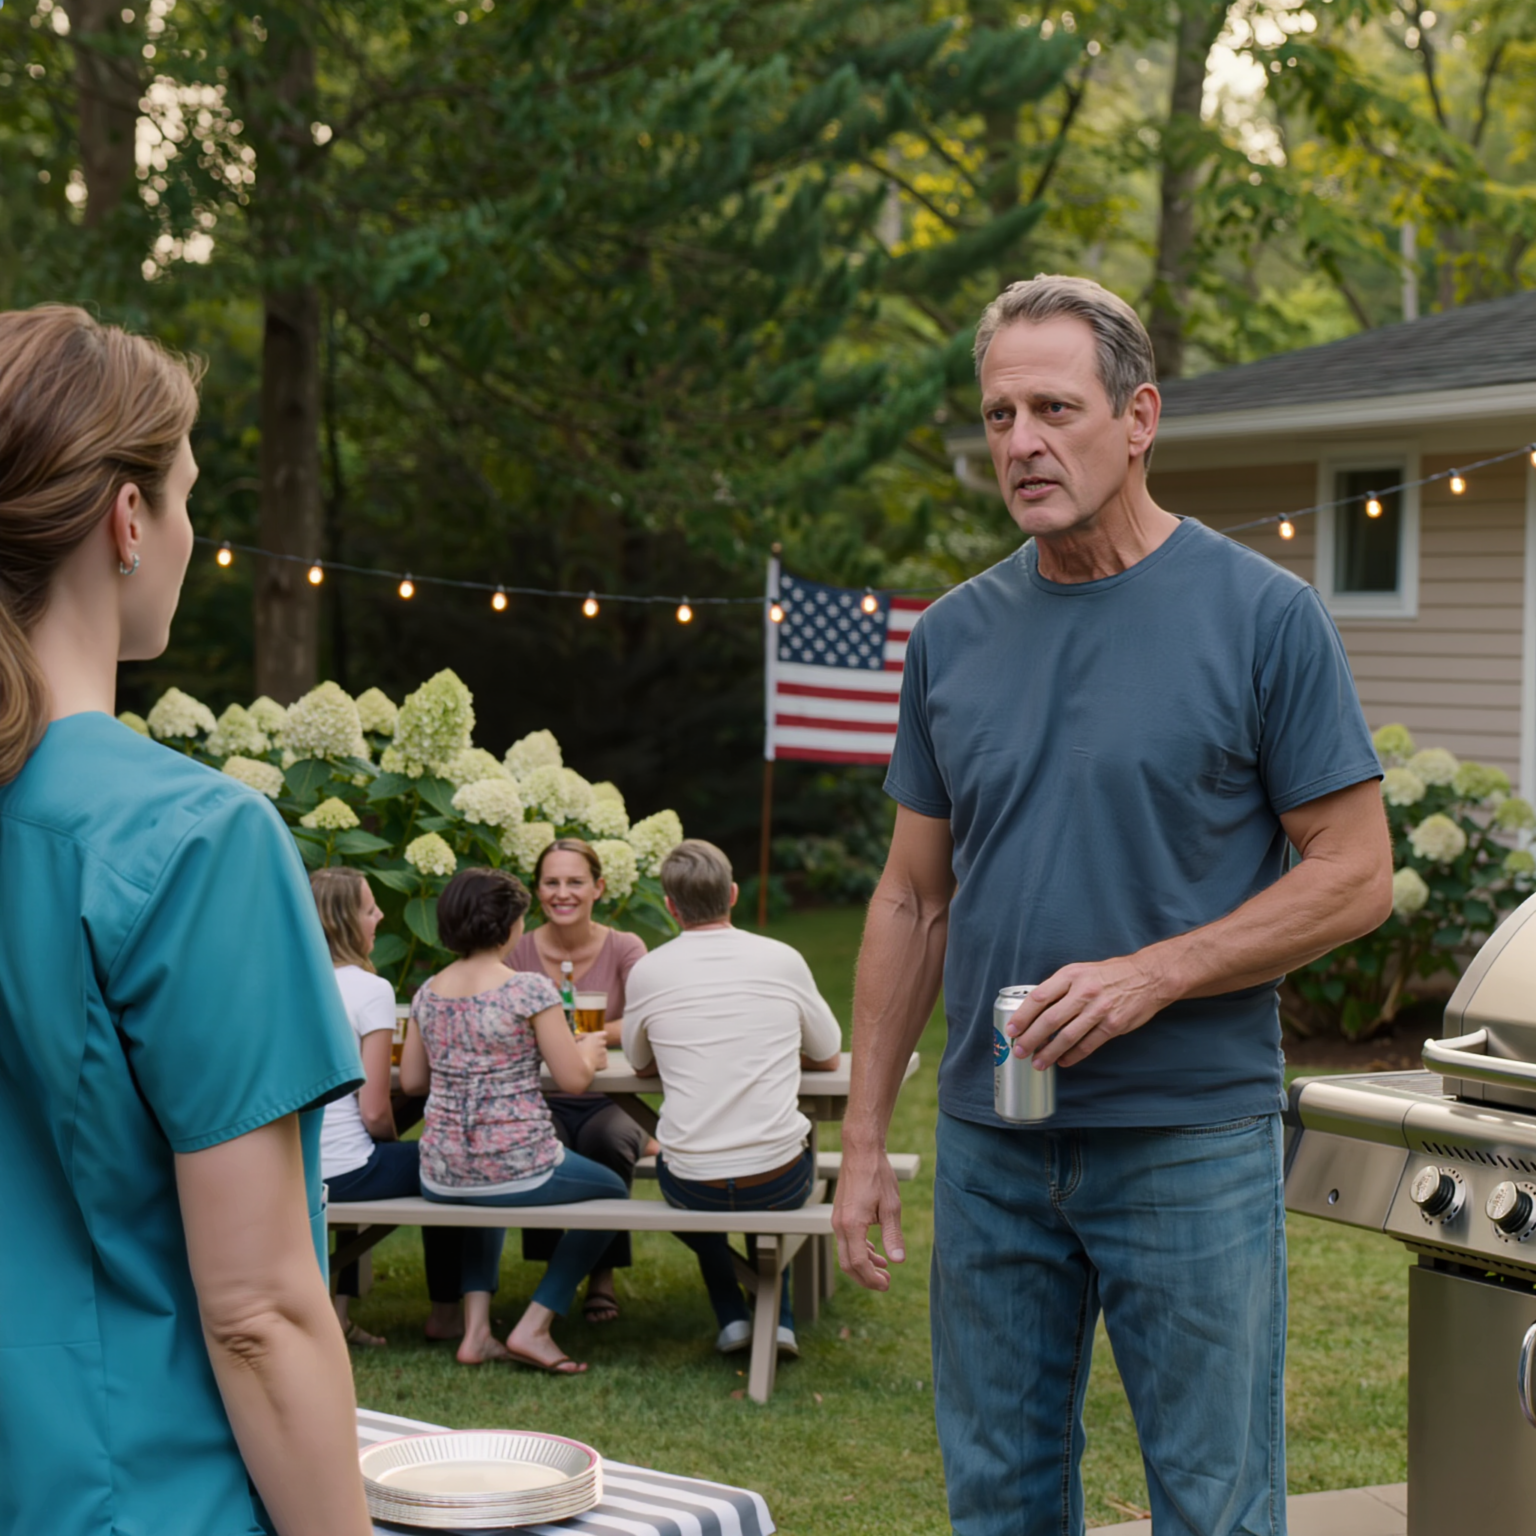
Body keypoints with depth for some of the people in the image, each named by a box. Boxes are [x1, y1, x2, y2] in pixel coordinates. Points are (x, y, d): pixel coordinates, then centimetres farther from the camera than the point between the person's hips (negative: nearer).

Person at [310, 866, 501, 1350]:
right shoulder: (369, 990, -15)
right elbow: (375, 1112, -16)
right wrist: (392, 1141, 7)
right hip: (341, 1172, -7)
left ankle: (339, 1307, 29)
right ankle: (446, 1311, 28)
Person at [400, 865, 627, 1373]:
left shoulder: (428, 993, 3)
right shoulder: (530, 990, -13)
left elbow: (411, 1080, 12)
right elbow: (574, 1080, -11)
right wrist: (590, 1050, 11)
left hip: (441, 1177, 6)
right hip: (517, 1168, -6)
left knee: (484, 1196, 42)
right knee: (610, 1193, 24)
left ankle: (476, 1327, 21)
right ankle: (533, 1327, 11)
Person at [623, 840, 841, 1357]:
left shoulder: (647, 972, -3)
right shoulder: (784, 961, -2)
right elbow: (829, 1058, 13)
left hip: (692, 1186, 0)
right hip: (782, 1184, 0)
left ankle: (731, 1316, 25)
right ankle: (777, 1316, 25)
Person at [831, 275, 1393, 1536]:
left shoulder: (1262, 615, -6)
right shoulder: (955, 633, 7)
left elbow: (1355, 876, -6)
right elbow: (913, 900, 12)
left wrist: (1151, 975, -17)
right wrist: (864, 1135, 8)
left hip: (1193, 1147, -4)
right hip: (990, 1150, 4)